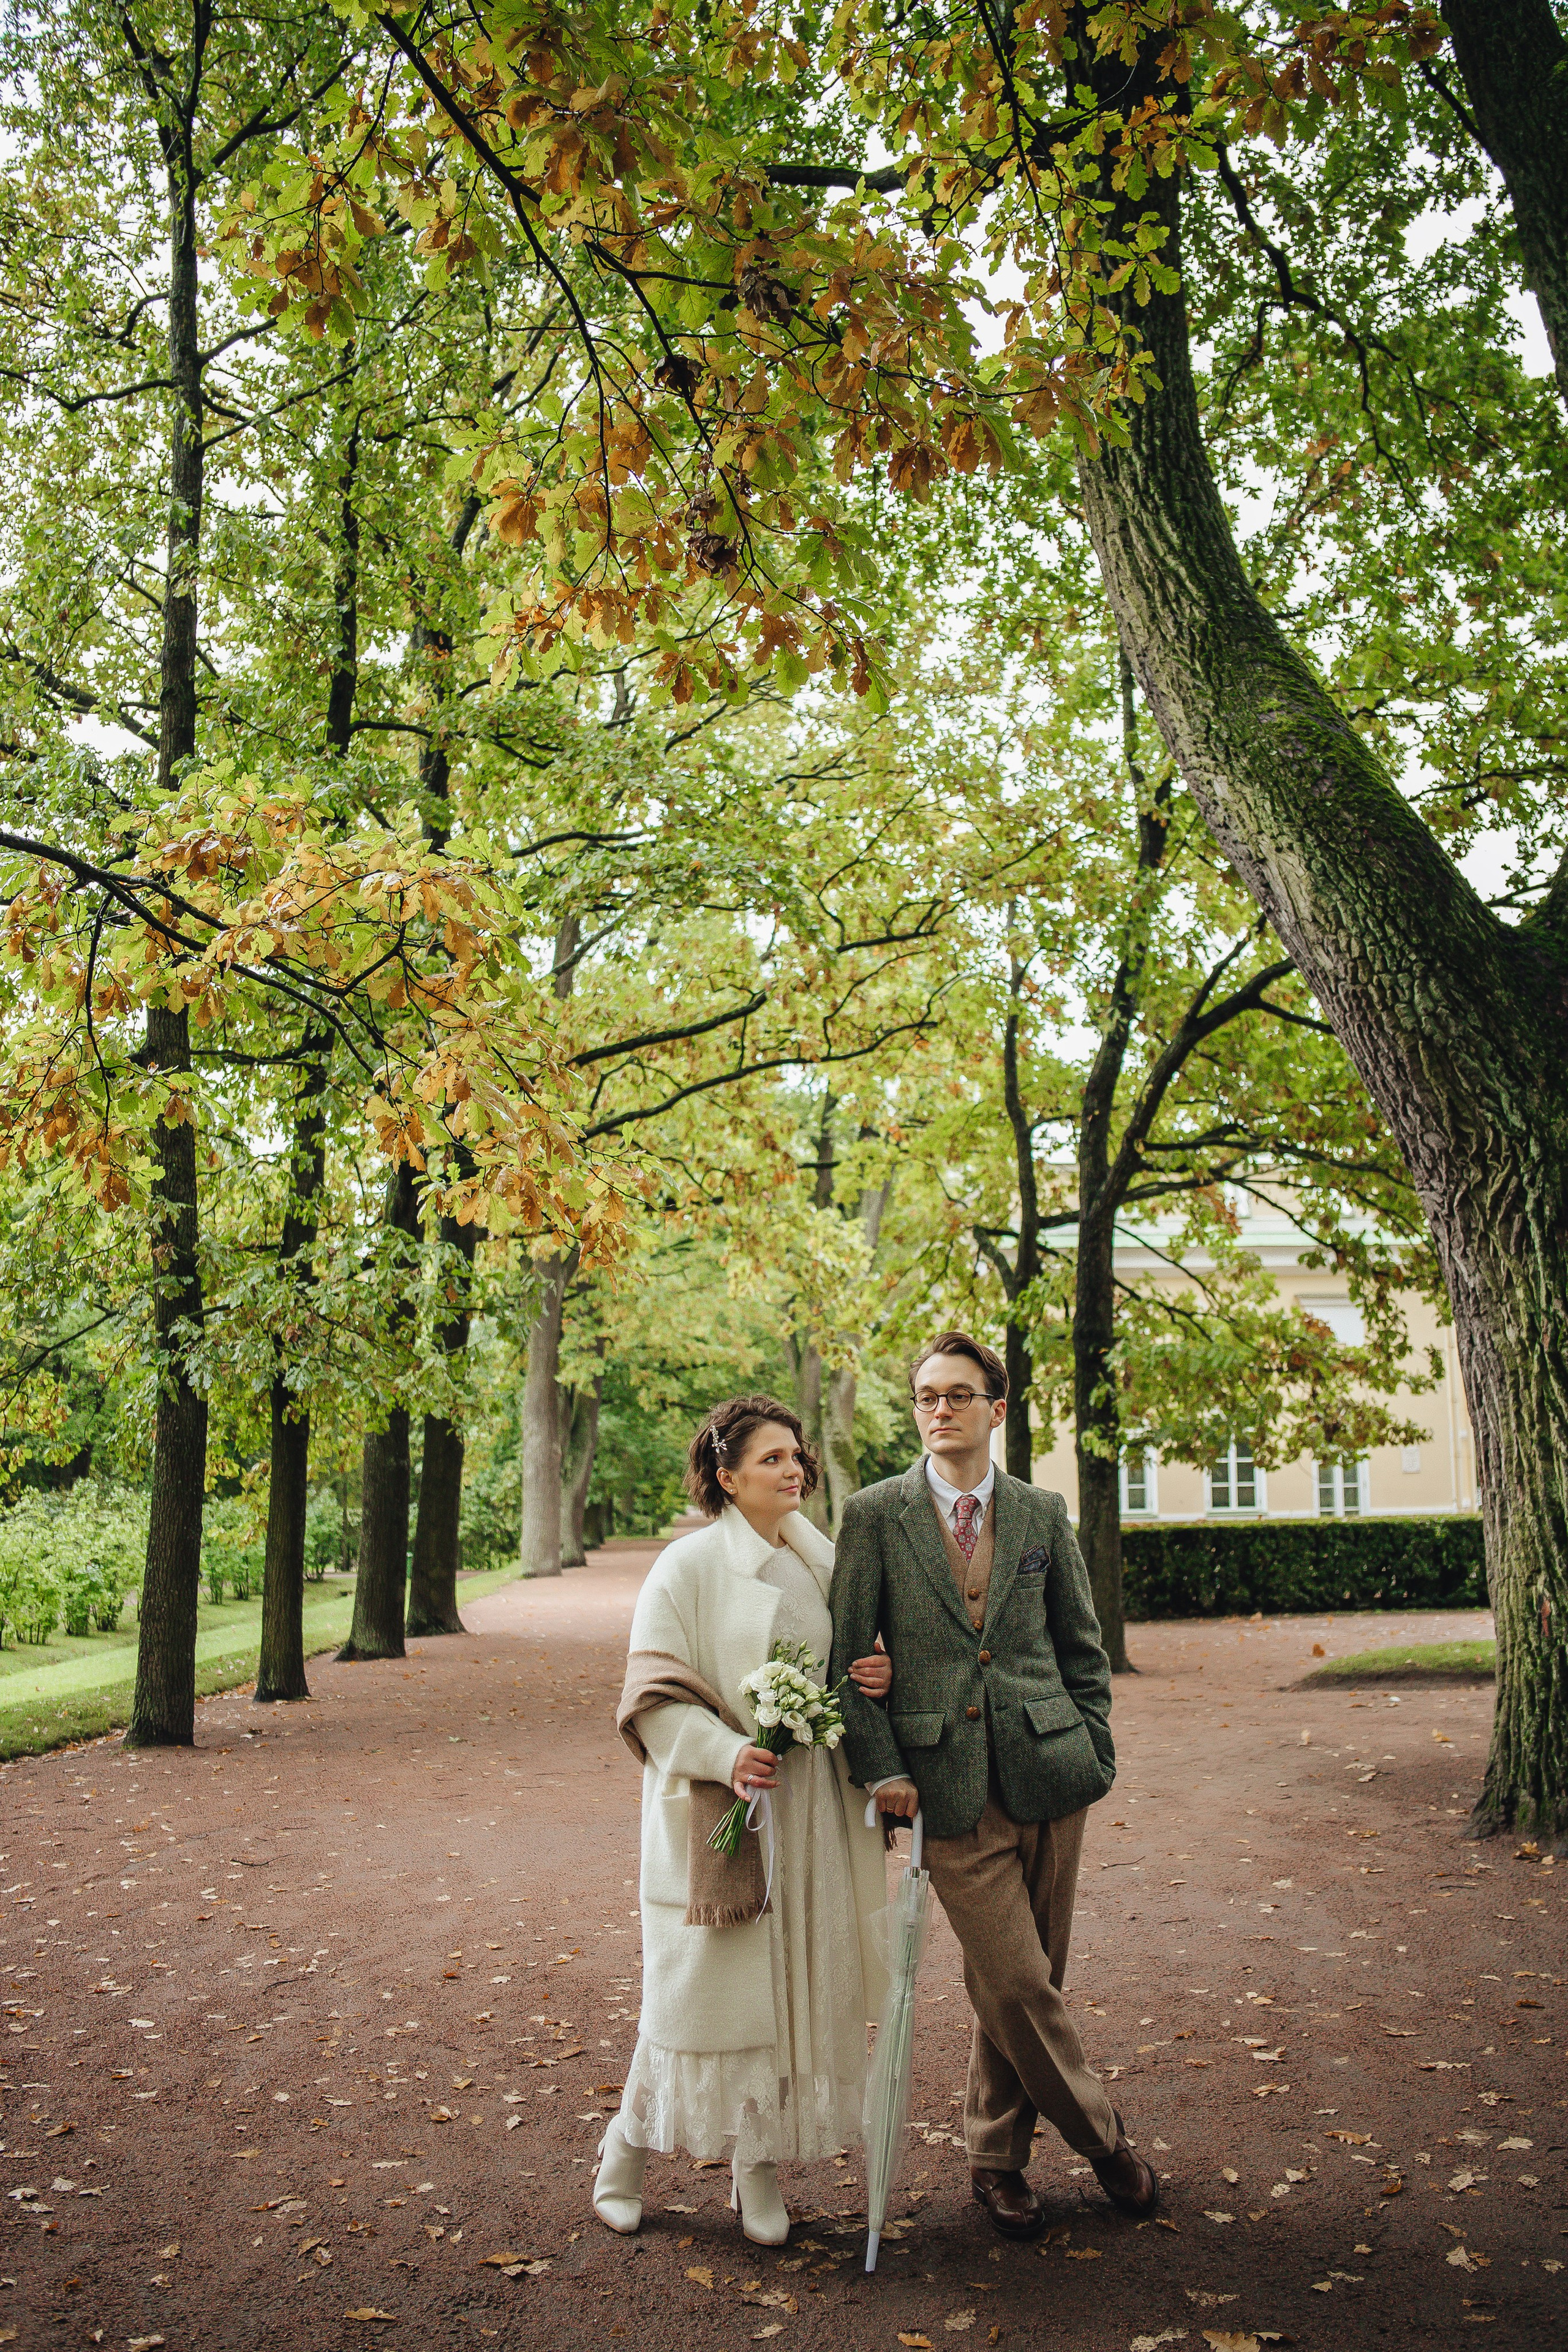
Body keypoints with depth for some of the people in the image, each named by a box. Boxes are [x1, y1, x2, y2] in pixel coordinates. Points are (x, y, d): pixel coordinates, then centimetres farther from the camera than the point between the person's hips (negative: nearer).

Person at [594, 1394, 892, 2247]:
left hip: (808, 1812, 5)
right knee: (703, 1984, 1)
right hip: (719, 1813, -5)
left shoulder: (819, 1561, 9)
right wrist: (727, 1754, -25)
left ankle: (757, 2167, 24)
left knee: (798, 1981, 8)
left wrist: (877, 1679, -3)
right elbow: (653, 1698, -11)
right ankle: (630, 2145, 25)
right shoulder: (690, 1565, -9)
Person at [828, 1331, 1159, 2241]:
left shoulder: (1042, 1514, 6)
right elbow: (848, 1655, 0)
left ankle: (997, 2155, 31)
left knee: (1018, 1982, 11)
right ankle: (1105, 2139, 23)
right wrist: (881, 1766, -6)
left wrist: (1095, 1759, 7)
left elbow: (1082, 1648, 12)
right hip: (951, 1784, -2)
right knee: (1017, 1982, -1)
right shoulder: (876, 1515, -1)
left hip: (1048, 1773, 2)